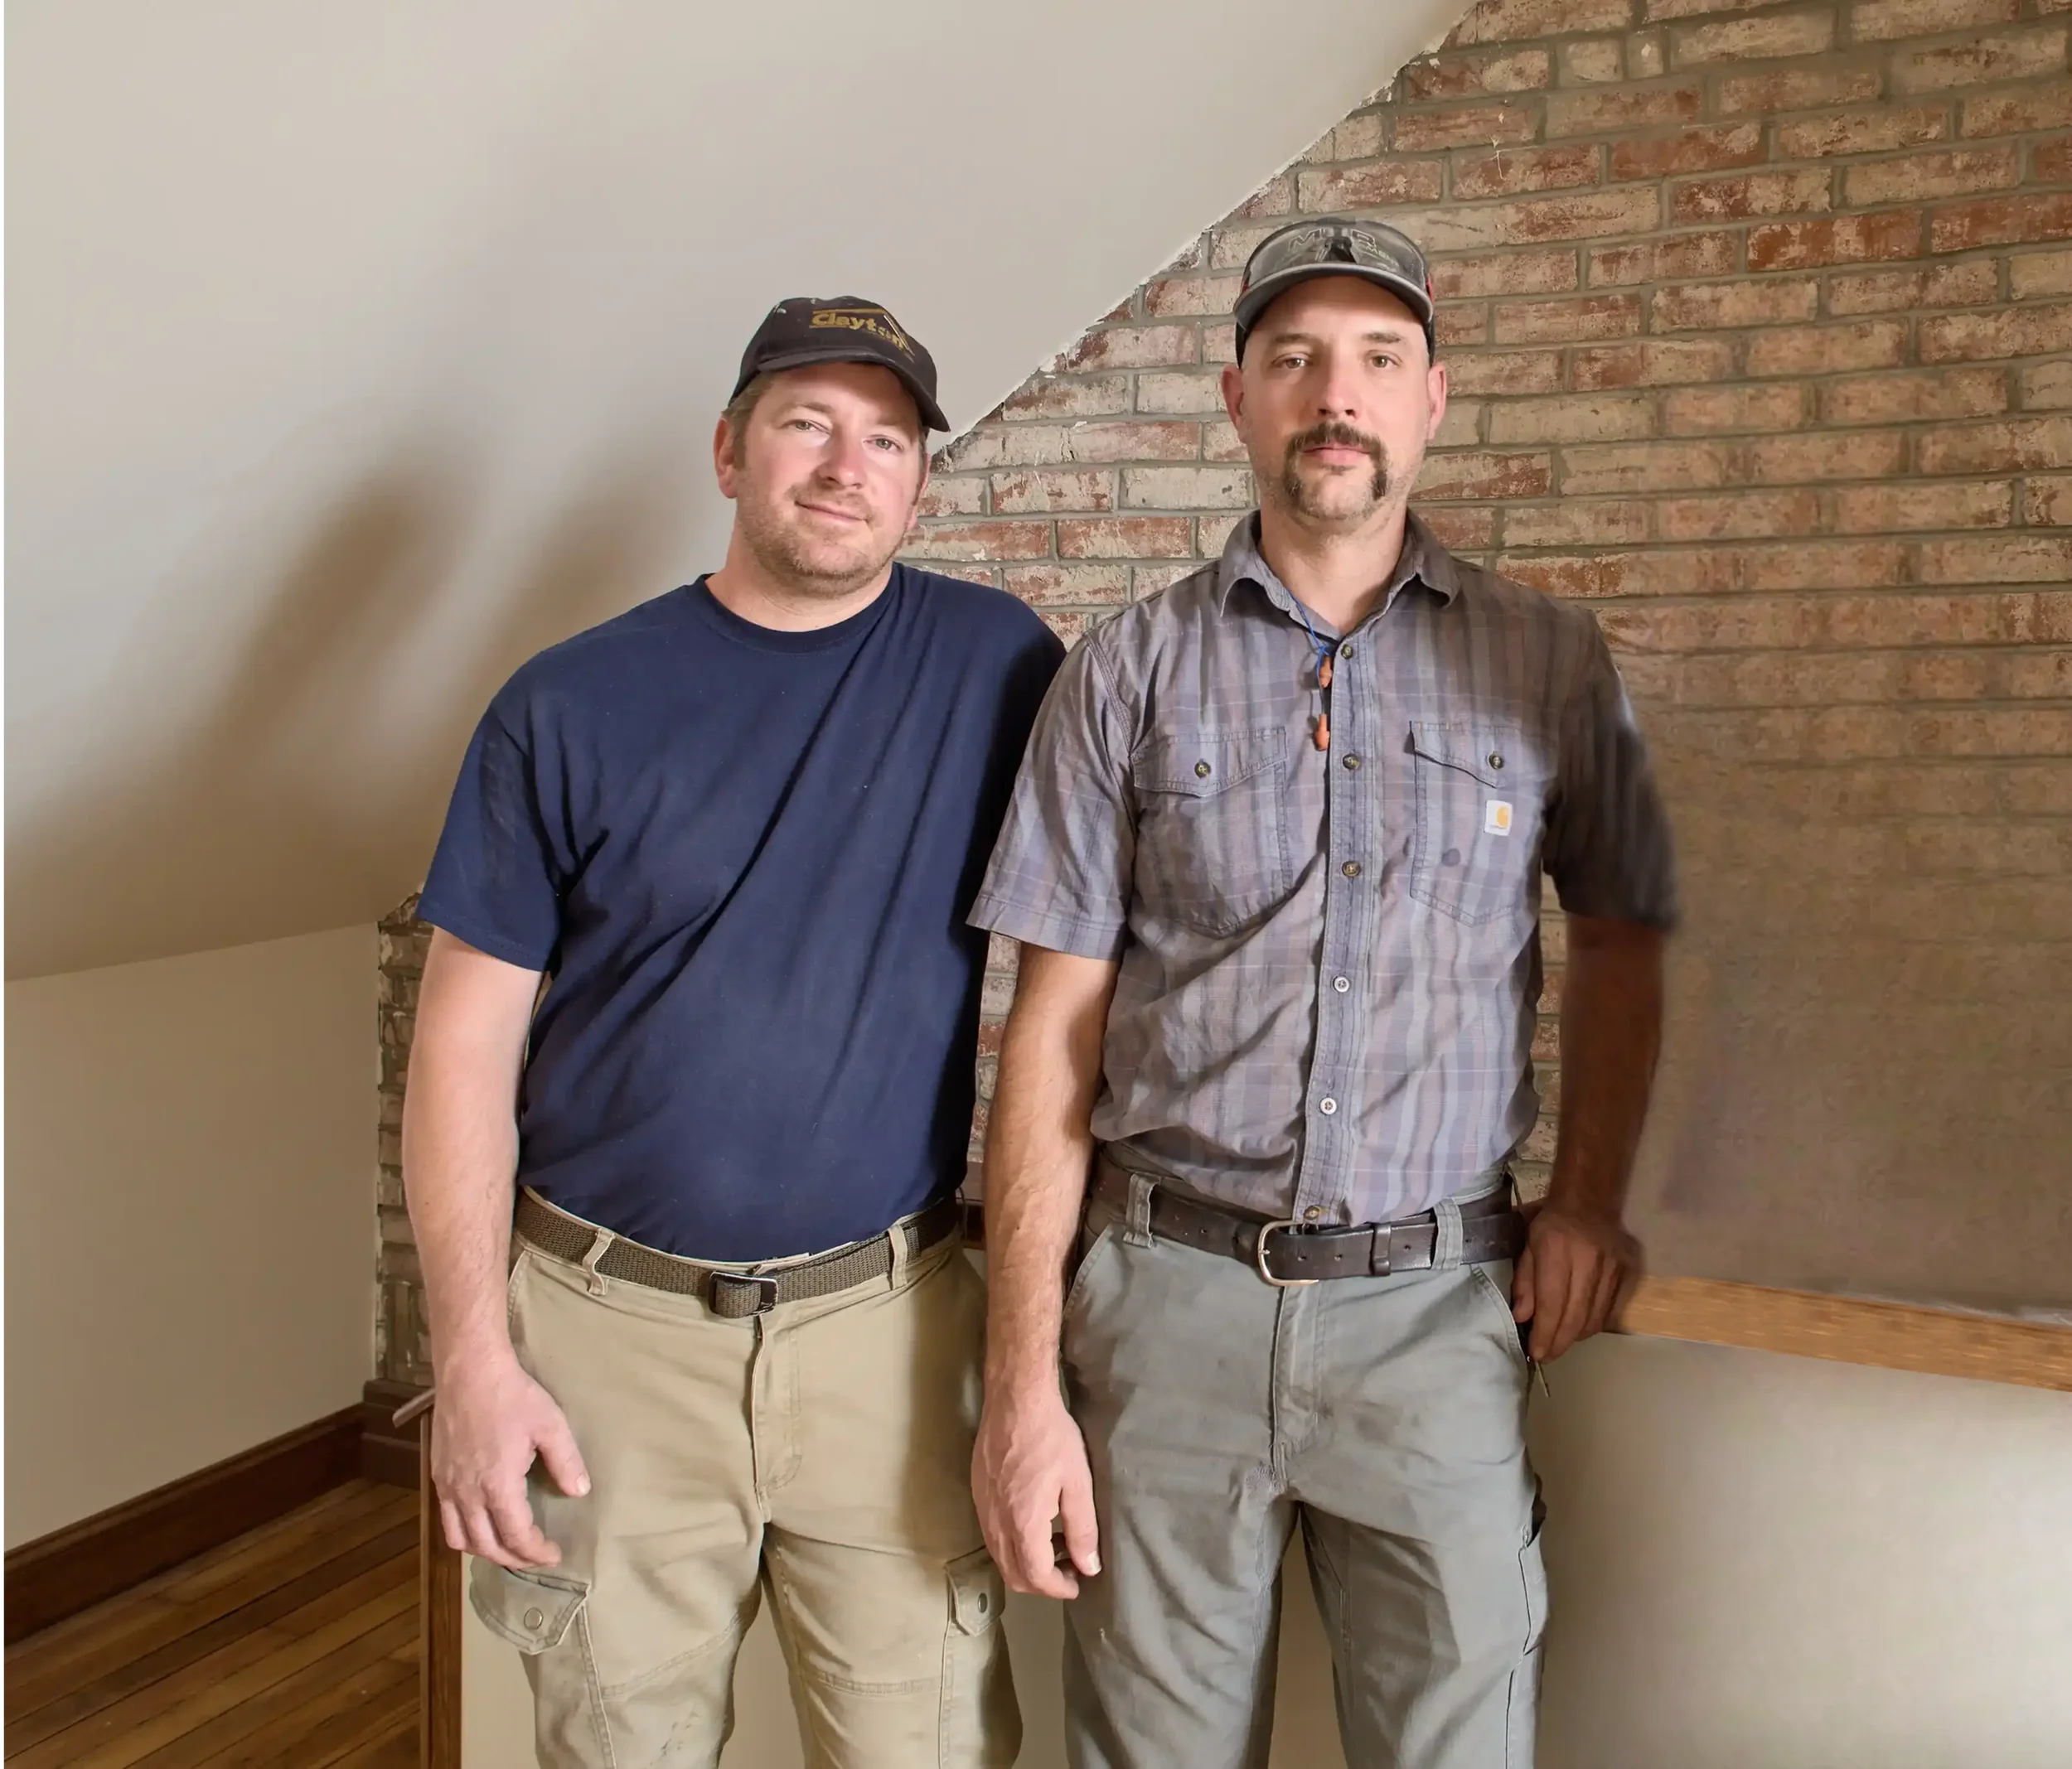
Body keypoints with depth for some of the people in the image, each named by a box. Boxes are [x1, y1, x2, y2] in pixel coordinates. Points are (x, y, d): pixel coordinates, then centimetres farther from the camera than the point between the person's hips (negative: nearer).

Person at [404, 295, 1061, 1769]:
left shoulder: (998, 667, -1)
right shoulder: (572, 706, -1)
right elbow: (468, 1042, 0)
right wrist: (473, 1357, -5)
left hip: (889, 1320, 0)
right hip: (608, 1325, 1)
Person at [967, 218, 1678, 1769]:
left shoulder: (1549, 668, 5)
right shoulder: (1130, 673, 2)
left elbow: (1620, 943, 17)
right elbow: (1055, 1027, 0)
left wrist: (1589, 1202, 3)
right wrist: (1023, 1381, -4)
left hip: (1438, 1310, 1)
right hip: (1169, 1298, 0)